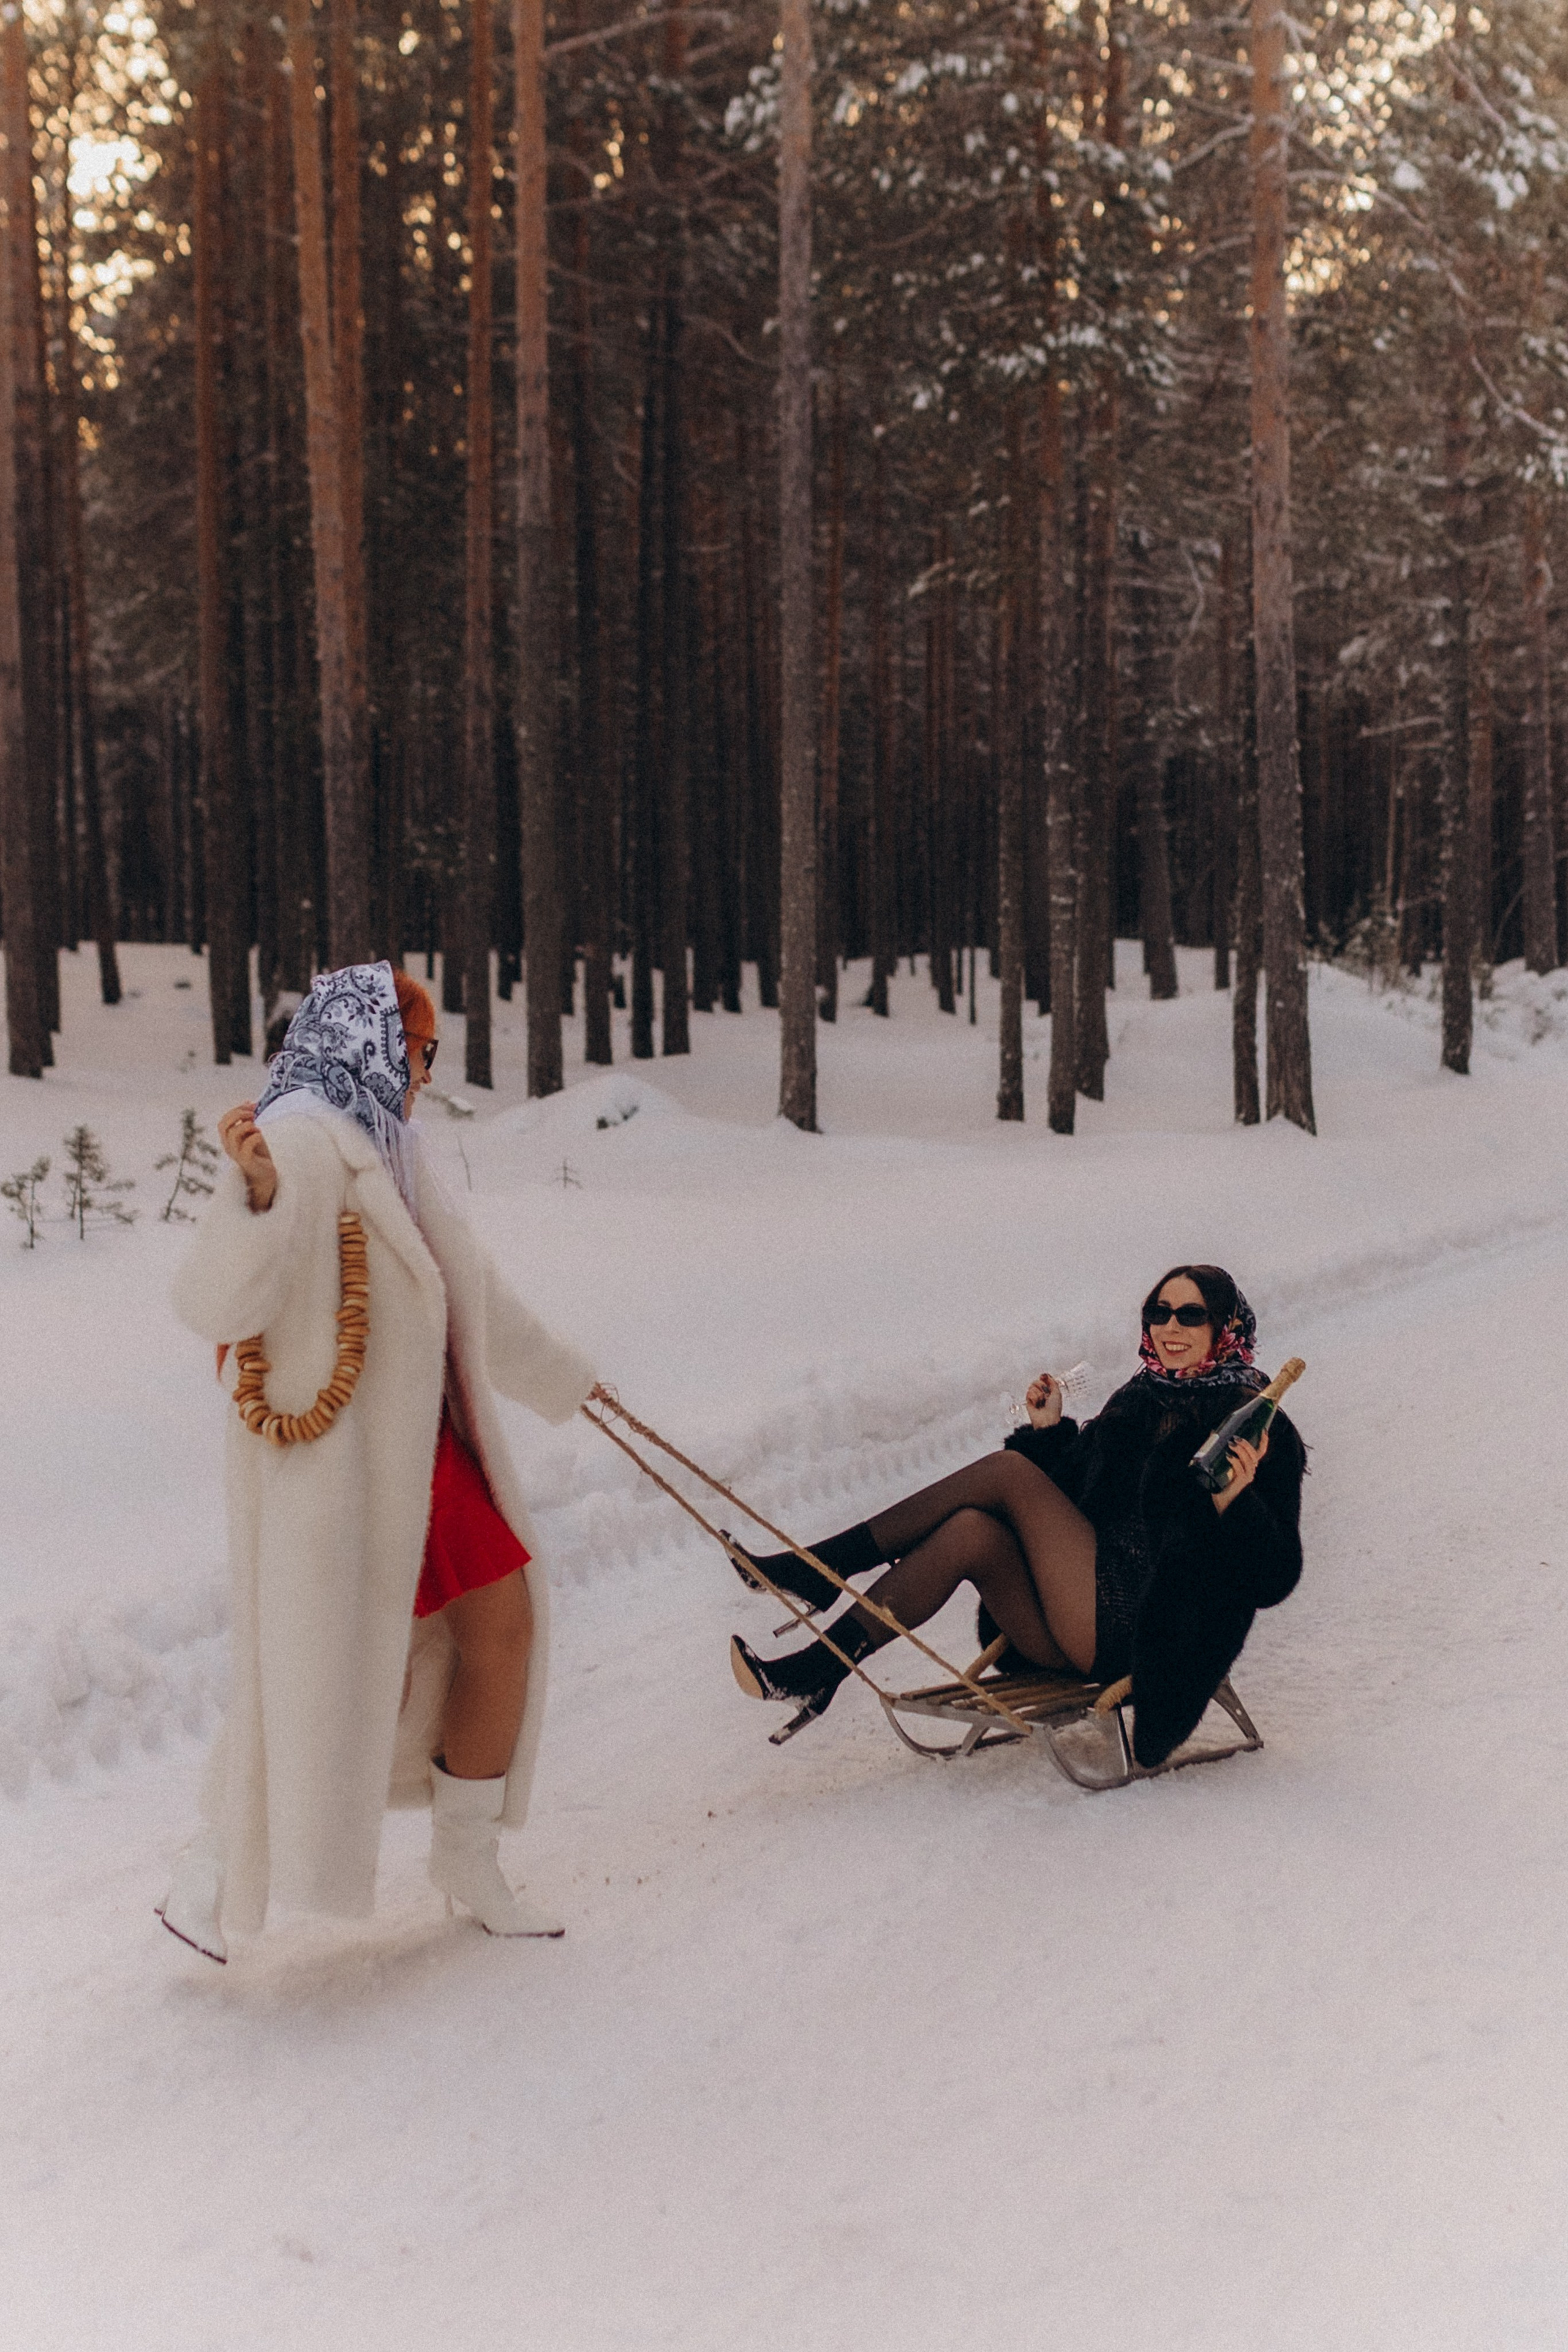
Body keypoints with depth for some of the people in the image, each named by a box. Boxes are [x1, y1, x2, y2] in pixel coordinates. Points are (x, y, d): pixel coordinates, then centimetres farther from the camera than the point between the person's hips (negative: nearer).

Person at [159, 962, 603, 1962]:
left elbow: (461, 1285, 24)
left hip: (416, 1441, 9)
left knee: (501, 1620, 11)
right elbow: (218, 1302, -26)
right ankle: (215, 1875, 15)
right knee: (345, 1675, -5)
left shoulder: (383, 1144, 11)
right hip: (336, 1454, -9)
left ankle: (469, 1859, 27)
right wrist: (256, 1194, -43)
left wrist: (561, 1375, 34)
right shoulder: (302, 1139, -17)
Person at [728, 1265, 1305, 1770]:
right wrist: (1047, 1430, 8)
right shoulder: (1137, 1403, 18)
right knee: (973, 1531, -22)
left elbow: (1278, 1578, -9)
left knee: (1007, 1473, -18)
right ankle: (816, 1671, -25)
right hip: (1088, 1631, 6)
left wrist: (1235, 1503, -27)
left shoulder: (1257, 1429, -2)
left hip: (1144, 1641, -6)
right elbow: (1069, 1498, 23)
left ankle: (820, 1567, -15)